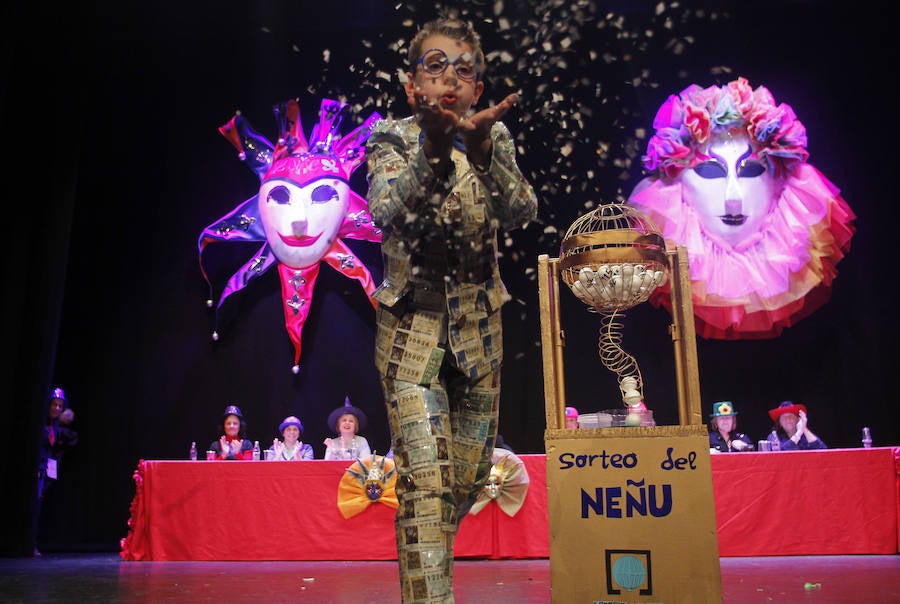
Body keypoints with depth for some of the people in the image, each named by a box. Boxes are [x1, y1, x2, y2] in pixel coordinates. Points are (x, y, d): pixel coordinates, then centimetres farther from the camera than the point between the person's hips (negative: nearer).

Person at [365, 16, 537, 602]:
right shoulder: (392, 138, -4)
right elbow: (388, 213, -23)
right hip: (411, 321, -3)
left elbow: (520, 212, -15)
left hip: (479, 322, 4)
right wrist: (434, 147, -38)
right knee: (424, 472, -14)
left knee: (471, 470, 14)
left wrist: (482, 147, -32)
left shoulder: (493, 136, 3)